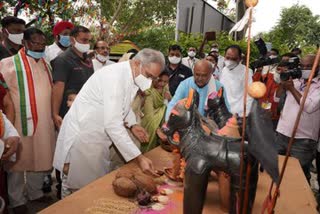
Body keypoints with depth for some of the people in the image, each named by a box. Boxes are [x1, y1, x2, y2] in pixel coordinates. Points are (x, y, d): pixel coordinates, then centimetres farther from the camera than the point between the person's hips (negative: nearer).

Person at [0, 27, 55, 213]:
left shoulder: (46, 64, 11)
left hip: (44, 123, 5)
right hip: (20, 122, -5)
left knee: (40, 159, 15)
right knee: (19, 161, 8)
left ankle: (35, 192, 36)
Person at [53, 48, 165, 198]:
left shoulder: (131, 77, 1)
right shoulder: (115, 76, -27)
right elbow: (112, 124, -32)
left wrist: (132, 125, 1)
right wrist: (139, 158, -32)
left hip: (98, 137, 8)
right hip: (81, 135, -8)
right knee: (76, 187, 7)